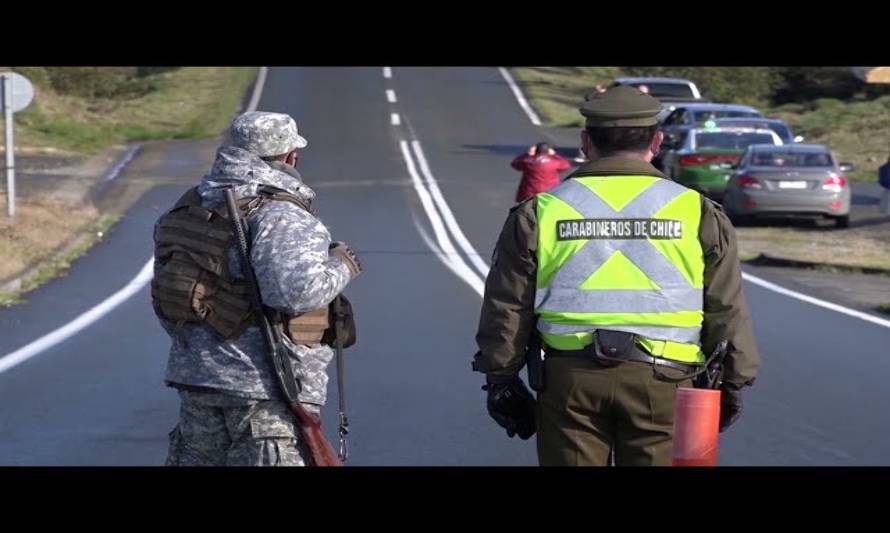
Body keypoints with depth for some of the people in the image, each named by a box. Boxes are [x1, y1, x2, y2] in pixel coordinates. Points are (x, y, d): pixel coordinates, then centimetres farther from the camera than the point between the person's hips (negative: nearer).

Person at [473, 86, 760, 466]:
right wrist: (732, 384, 15)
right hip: (661, 380, -1)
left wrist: (501, 378, 15)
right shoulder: (698, 213, 5)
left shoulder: (540, 212, 6)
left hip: (570, 379, 1)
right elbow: (728, 312, 6)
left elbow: (507, 310, 7)